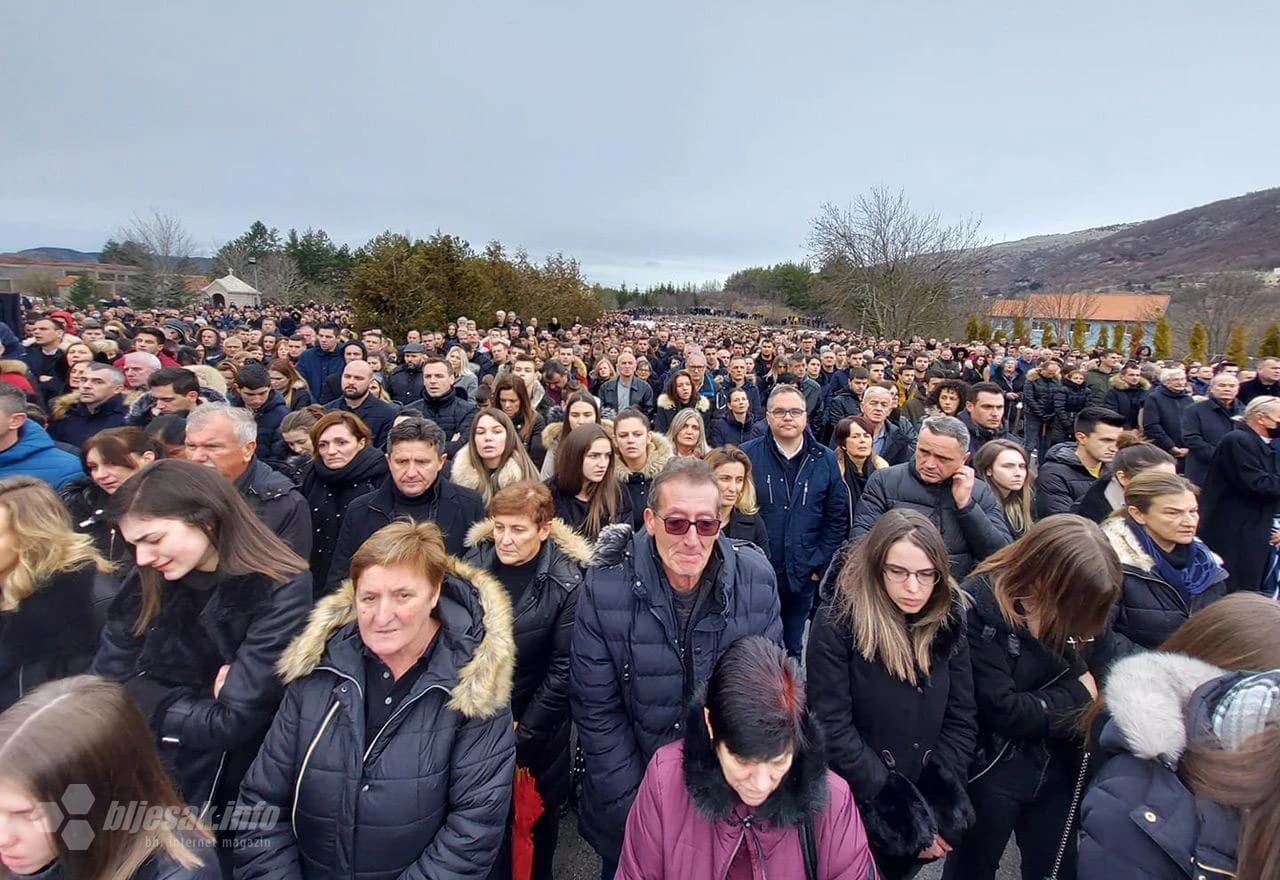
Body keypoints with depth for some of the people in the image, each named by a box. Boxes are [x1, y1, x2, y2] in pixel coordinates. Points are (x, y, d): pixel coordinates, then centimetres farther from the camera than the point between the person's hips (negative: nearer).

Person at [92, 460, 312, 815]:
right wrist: (200, 706, -14)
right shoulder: (146, 583, -5)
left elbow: (234, 721, -23)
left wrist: (154, 705, -10)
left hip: (236, 787, -4)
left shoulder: (281, 592, -25)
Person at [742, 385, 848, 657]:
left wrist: (819, 563, 0)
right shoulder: (747, 455, -7)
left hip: (802, 576, 2)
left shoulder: (825, 460, 1)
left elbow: (838, 517, 4)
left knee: (792, 649, 19)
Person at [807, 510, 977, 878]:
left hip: (930, 804, 4)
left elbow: (962, 719, -2)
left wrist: (938, 805, -11)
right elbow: (832, 728, -20)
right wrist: (904, 814, -17)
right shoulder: (839, 620, -19)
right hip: (854, 807, -4)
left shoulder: (949, 620, -5)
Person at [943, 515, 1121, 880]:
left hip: (1056, 764, 6)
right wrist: (1079, 694, -14)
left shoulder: (1057, 605, -4)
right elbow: (1004, 711, -25)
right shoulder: (979, 608, -26)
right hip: (992, 772, -6)